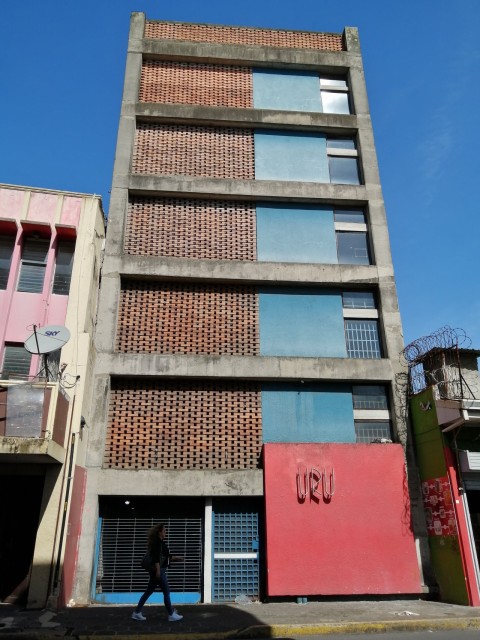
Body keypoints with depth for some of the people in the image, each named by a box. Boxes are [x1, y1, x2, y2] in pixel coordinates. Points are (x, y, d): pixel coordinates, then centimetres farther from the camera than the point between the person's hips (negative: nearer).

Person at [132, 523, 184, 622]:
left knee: (148, 592, 12)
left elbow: (166, 557, 23)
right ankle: (171, 615, 6)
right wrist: (158, 571, -27)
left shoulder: (160, 543, 16)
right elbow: (156, 558, -22)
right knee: (166, 592, -2)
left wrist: (177, 558, 22)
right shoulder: (158, 543, -13)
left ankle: (137, 613, 15)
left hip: (158, 571, 10)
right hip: (159, 570, -10)